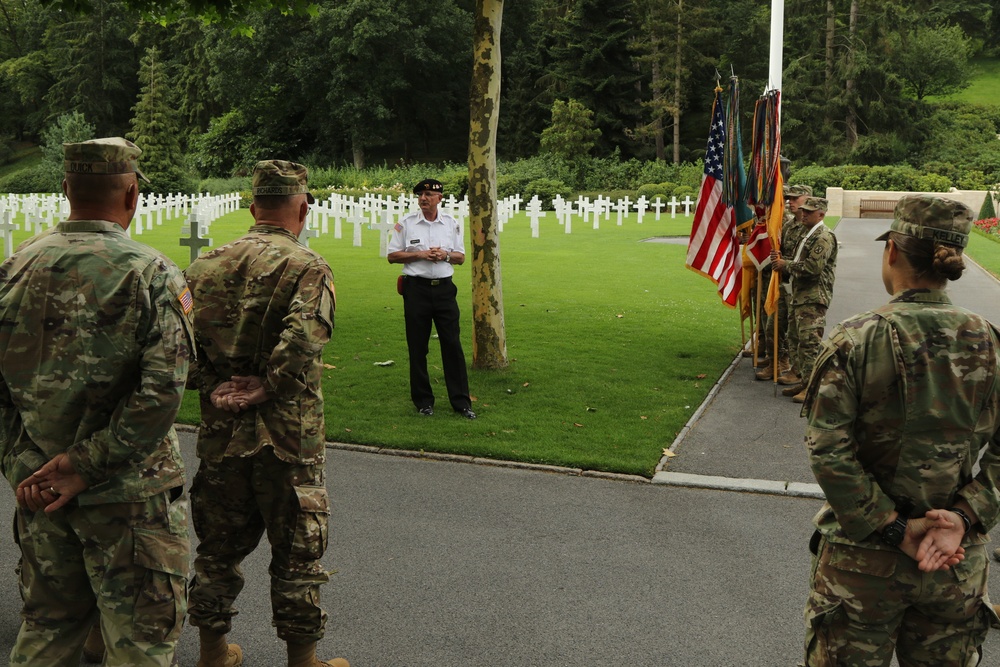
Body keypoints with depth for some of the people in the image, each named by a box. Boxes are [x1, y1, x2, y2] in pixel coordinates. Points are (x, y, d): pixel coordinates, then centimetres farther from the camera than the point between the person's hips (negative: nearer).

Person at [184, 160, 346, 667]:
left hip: (220, 434, 5)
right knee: (297, 550, 9)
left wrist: (210, 386, -4)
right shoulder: (307, 266, -12)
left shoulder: (207, 264, 5)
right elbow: (304, 336, -27)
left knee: (219, 544, 19)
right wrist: (264, 388, -16)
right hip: (287, 437, -5)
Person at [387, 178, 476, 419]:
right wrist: (420, 254, -11)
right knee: (417, 347, 4)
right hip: (416, 288, -1)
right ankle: (423, 401, 15)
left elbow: (461, 258, 13)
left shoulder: (452, 224, 8)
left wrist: (445, 255, -9)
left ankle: (461, 401, 9)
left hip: (444, 288, 1)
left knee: (453, 344, 1)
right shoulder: (406, 224, 1)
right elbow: (392, 256, 2)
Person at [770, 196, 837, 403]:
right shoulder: (807, 234, 20)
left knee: (810, 341, -10)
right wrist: (782, 261, 8)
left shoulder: (824, 237, -12)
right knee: (795, 340, 13)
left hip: (813, 299, -10)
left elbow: (813, 267, -22)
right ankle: (802, 379, 21)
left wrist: (786, 265, -11)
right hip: (798, 295, 10)